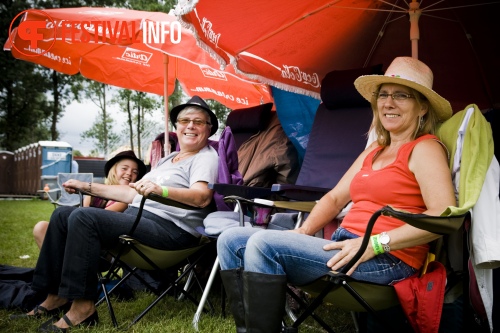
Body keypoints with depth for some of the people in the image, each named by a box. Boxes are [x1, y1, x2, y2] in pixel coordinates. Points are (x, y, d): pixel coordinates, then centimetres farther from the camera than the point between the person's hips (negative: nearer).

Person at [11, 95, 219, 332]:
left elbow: (203, 197, -21)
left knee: (84, 217, -26)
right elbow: (133, 193, 27)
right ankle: (55, 297, 6)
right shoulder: (169, 159, 25)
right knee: (62, 215, 6)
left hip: (169, 226, -10)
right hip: (135, 215, 10)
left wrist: (160, 190, -35)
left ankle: (82, 307, -21)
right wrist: (88, 187, 25)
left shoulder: (206, 157, -1)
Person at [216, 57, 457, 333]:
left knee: (264, 244, -25)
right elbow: (335, 197, 20)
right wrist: (303, 232, 2)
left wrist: (376, 243, -21)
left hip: (387, 259, -9)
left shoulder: (425, 149, -3)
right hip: (344, 245, 9)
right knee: (231, 240, 0)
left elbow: (445, 216, -17)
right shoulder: (374, 150, 21)